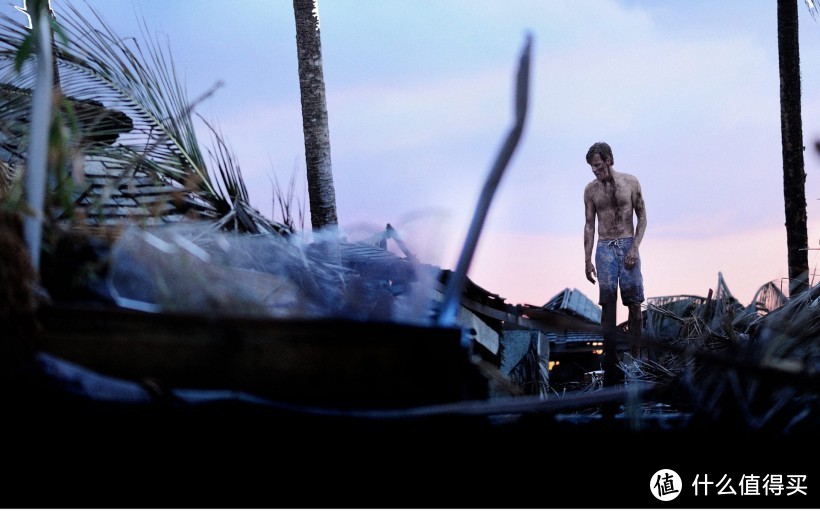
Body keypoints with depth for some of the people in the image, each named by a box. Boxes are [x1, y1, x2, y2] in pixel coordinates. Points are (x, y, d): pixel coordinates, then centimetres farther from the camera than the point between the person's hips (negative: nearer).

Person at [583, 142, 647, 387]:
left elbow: (642, 217, 4)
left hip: (628, 246, -1)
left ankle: (635, 358, 5)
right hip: (604, 249, 1)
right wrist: (588, 260, 4)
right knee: (608, 303, -7)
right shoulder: (591, 189, 6)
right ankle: (612, 362, -9)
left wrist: (634, 248, -8)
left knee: (634, 303, -3)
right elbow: (589, 225, 10)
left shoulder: (630, 182, 2)